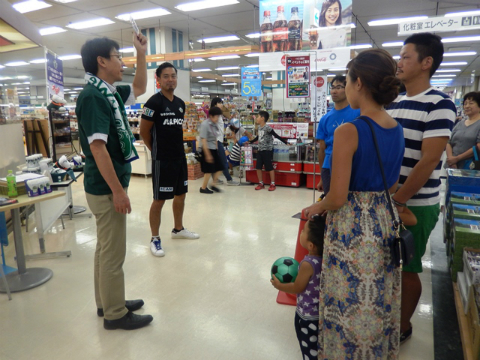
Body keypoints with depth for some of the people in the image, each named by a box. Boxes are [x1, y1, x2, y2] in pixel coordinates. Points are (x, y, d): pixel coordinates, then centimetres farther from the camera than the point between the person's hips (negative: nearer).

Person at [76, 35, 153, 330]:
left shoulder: (111, 93, 11)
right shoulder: (92, 96, -17)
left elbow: (140, 88, 30)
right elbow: (97, 147, -23)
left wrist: (142, 54, 22)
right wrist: (117, 190, -23)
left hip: (110, 184, 10)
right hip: (107, 188, -10)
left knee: (107, 248, 18)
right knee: (113, 253, 1)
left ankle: (107, 303, 33)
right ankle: (115, 314, 16)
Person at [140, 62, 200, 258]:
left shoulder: (180, 103, 10)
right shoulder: (154, 102, -13)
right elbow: (143, 131, -10)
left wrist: (177, 147, 14)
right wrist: (157, 149, 0)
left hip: (180, 157, 8)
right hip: (162, 159, -8)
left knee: (181, 194, 16)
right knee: (159, 200, -1)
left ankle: (178, 229, 34)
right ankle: (155, 239, 11)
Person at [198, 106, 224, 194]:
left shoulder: (215, 125, 7)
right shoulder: (205, 124, -16)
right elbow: (203, 141, -18)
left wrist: (217, 149, 12)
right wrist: (208, 154, -20)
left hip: (214, 150, 8)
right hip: (207, 150, -8)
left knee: (219, 167, 8)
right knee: (209, 170, -1)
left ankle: (213, 184, 21)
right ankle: (203, 188, 14)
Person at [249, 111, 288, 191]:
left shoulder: (267, 128, -14)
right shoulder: (259, 127, 10)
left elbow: (277, 136, -13)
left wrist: (286, 142, -14)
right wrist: (250, 142, 31)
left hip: (267, 150, -8)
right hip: (260, 150, 8)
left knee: (270, 167, -2)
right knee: (258, 167, 6)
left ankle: (273, 184, 7)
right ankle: (261, 183, 18)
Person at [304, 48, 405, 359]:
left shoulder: (349, 131, -21)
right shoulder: (397, 130, 2)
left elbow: (337, 199, -20)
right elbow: (392, 187, 13)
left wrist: (316, 208, -1)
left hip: (353, 228, -7)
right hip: (385, 221, 8)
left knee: (351, 305, 11)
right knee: (380, 302, 23)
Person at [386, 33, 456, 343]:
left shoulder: (440, 104, -12)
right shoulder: (393, 104, 9)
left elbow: (429, 160, -18)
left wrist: (399, 201, -18)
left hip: (415, 205, -6)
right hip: (385, 199, 6)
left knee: (407, 268, 9)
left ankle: (402, 326, 29)